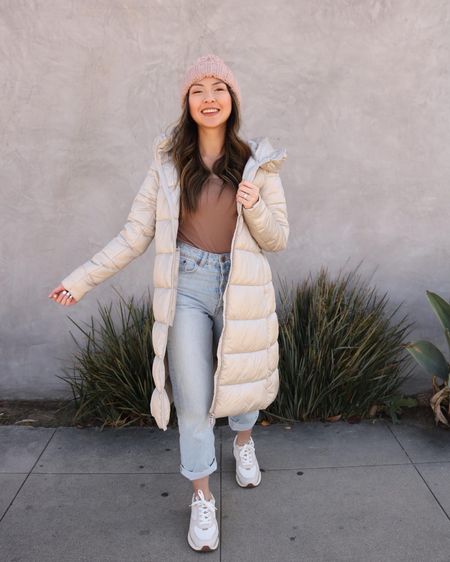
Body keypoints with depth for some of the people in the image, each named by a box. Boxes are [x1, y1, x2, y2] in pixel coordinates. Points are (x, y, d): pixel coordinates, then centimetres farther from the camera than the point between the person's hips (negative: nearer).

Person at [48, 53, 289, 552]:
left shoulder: (258, 161, -1)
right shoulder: (169, 161, -1)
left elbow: (278, 239, 2)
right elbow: (135, 235, 0)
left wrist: (255, 208, -19)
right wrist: (81, 280, -4)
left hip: (241, 286, 1)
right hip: (187, 286, -1)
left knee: (240, 378, 19)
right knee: (193, 399, 3)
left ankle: (243, 441, 54)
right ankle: (202, 498, 27)